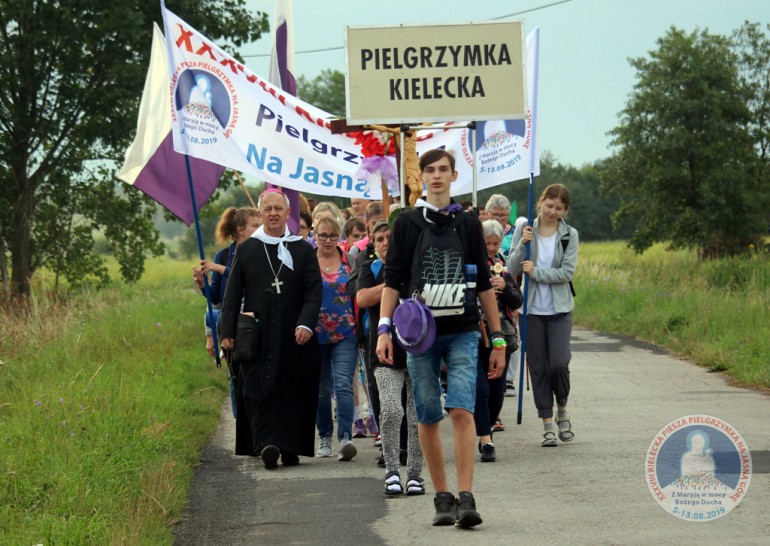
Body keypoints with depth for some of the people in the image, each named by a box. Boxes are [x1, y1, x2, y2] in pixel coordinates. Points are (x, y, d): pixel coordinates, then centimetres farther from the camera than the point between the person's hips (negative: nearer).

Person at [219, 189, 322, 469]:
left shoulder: (303, 250, 7)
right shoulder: (247, 249, 8)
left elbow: (314, 291, 1)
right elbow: (232, 294, 7)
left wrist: (306, 324, -14)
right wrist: (227, 331, -1)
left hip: (293, 336, 0)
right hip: (257, 337, 0)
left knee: (293, 392, 1)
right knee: (259, 392, -10)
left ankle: (290, 448, 8)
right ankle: (267, 443, -17)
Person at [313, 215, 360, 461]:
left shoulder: (349, 261, 5)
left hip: (346, 334, -1)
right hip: (316, 335, 1)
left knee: (343, 384, -15)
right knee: (321, 389, 10)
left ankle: (345, 437, -22)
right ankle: (325, 437, 22)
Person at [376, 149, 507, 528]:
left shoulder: (468, 224, 11)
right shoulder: (407, 223, 7)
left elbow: (484, 284, 13)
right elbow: (393, 280, 4)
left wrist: (498, 338, 11)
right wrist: (384, 329, -8)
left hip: (462, 332, 0)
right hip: (420, 333, 0)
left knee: (462, 411, -15)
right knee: (428, 418, 3)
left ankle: (466, 499, -18)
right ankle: (442, 498, 13)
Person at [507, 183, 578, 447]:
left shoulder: (569, 235, 0)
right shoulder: (524, 231, 1)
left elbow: (567, 272, -8)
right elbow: (512, 269, -3)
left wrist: (536, 272, -16)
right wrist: (522, 245, -18)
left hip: (559, 310, -1)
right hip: (532, 309, 1)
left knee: (559, 363, -11)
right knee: (538, 366, 3)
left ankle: (562, 410, 16)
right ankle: (547, 425, 10)